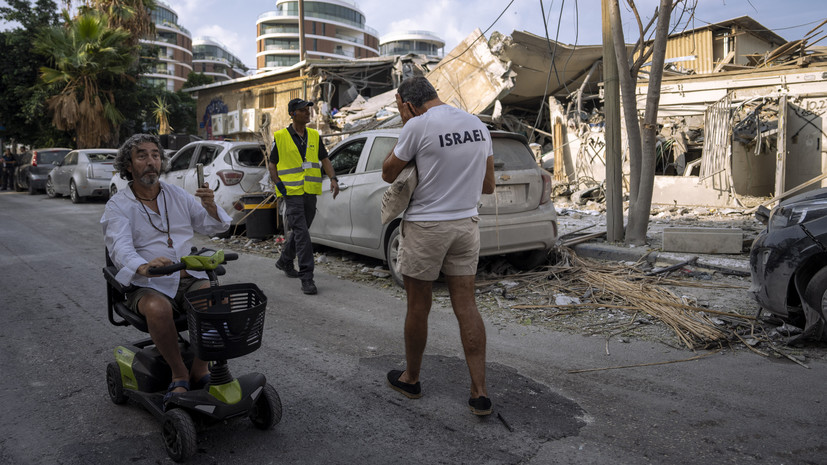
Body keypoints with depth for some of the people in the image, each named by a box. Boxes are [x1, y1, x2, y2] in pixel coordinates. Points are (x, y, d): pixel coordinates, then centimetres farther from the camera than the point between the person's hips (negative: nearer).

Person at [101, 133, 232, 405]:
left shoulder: (178, 195, 15)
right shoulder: (118, 206, 2)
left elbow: (214, 226, 12)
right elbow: (120, 248, -16)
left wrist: (210, 206, -12)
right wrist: (144, 267, -39)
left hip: (189, 278, 3)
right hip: (148, 284, -3)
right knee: (158, 309, -36)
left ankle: (200, 370, -10)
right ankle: (179, 374, -15)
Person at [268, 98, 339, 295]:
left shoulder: (314, 136, 10)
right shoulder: (280, 137, -1)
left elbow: (324, 159, 12)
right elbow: (272, 164, 3)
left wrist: (333, 179, -4)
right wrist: (279, 184, -11)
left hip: (310, 192, 5)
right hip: (292, 192, -5)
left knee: (300, 231, 16)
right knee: (301, 233, -12)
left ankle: (284, 261, 39)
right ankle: (307, 277, -11)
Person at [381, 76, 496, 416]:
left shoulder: (418, 125, -13)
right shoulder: (478, 126, 7)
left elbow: (388, 174, -1)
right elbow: (488, 186, 12)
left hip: (426, 225, -5)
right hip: (467, 223, 5)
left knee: (418, 307, 9)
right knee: (466, 305, 7)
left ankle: (411, 379, 27)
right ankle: (479, 393, 7)